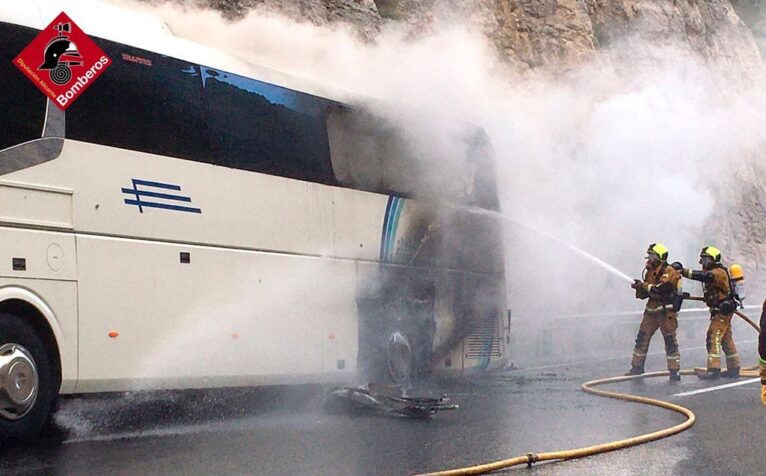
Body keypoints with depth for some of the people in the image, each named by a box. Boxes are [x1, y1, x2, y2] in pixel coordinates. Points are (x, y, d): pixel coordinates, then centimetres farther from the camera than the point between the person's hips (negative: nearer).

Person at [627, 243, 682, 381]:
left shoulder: (669, 272, -12)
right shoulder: (650, 272, 12)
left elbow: (662, 288, -26)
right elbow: (644, 294, 16)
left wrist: (644, 285, -18)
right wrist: (639, 287, -5)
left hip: (666, 311, -8)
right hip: (651, 310, 8)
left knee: (670, 340, -4)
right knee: (642, 337, 8)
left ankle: (674, 371, 1)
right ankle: (637, 367, 17)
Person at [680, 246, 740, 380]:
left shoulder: (719, 272, -18)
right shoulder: (712, 272, 16)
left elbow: (705, 276, -34)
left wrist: (684, 272, -38)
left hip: (723, 311, -11)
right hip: (719, 311, 11)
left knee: (713, 338, -13)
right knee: (726, 340, 15)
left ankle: (713, 370, -15)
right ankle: (734, 369, 22)